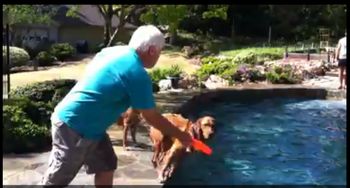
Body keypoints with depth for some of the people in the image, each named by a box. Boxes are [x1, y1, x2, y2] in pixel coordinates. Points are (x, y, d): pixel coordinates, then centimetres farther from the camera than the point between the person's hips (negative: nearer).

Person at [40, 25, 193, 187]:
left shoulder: (112, 51, 4)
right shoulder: (137, 74, -20)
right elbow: (152, 117, -13)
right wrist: (180, 135, 0)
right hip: (73, 126, -9)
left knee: (106, 165, 15)